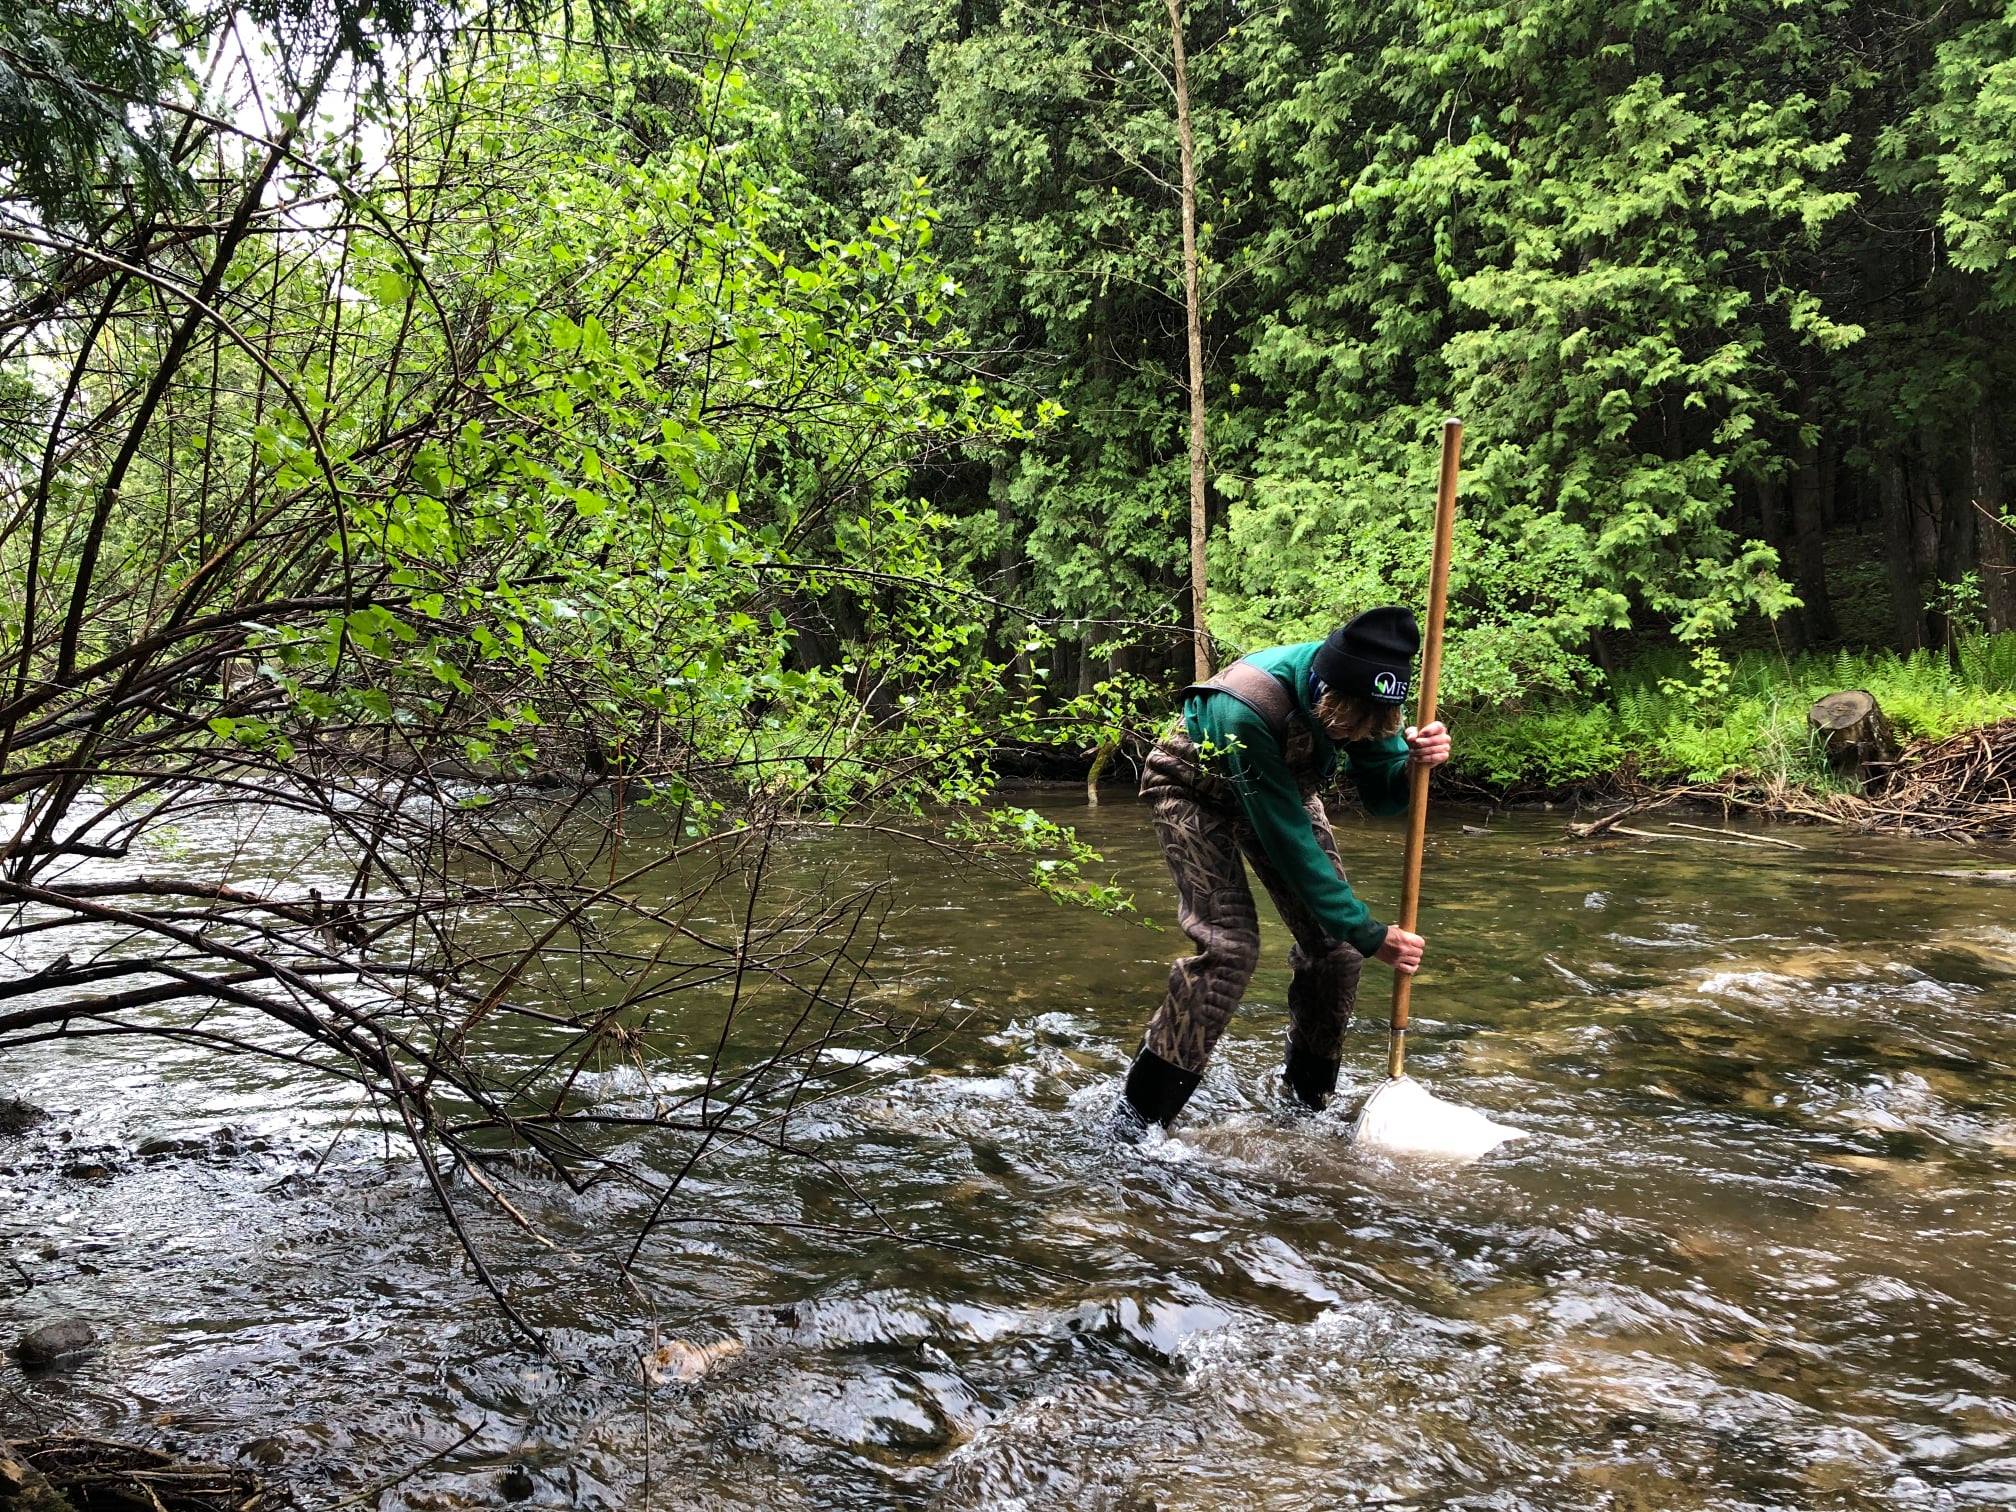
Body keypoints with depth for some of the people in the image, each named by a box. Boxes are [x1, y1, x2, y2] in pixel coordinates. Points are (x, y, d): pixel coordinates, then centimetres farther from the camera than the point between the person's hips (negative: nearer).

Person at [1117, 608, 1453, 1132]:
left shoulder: (1364, 691, -24)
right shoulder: (1247, 707, -42)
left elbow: (1383, 797, -12)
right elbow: (1286, 840, -36)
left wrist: (1414, 761, -36)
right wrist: (1370, 935, -32)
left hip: (1284, 788, 6)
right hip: (1196, 793, -6)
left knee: (1334, 941, -4)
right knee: (1229, 946, -21)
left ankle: (1311, 1098, 18)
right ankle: (1138, 1120, -11)